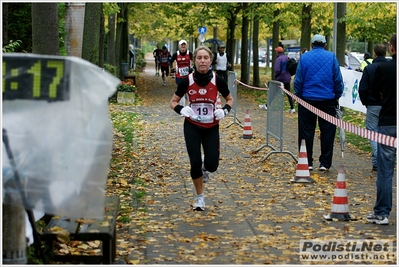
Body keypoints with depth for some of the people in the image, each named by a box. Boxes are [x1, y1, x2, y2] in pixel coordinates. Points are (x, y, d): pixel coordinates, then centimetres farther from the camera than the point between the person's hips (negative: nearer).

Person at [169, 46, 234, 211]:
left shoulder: (218, 81, -9)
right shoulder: (187, 81, -10)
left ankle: (205, 168, 35)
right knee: (195, 163, -6)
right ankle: (199, 197, 16)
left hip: (212, 127, 1)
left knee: (212, 165, -6)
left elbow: (230, 99, 7)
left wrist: (224, 110, -13)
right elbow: (173, 102, 2)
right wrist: (181, 110, -20)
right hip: (192, 127, -1)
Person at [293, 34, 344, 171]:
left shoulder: (304, 57, 0)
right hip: (327, 99, 0)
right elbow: (338, 80, -1)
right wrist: (337, 96, 9)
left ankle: (307, 162, 8)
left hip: (307, 98, 0)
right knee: (327, 132, 6)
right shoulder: (331, 57, -1)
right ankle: (325, 163, 6)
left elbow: (298, 80, 0)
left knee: (306, 132, 7)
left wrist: (298, 96, 10)